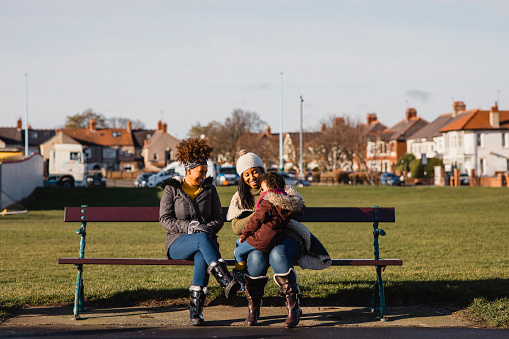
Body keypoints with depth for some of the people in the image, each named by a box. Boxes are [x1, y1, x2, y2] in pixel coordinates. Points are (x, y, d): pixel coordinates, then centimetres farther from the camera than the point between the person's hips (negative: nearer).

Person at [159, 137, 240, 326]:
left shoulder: (209, 189, 14)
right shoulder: (172, 189, 6)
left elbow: (218, 218, 11)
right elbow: (165, 219, -1)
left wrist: (208, 228, -12)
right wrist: (188, 227, -17)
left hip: (205, 239, 2)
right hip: (178, 243, -1)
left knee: (202, 257, -38)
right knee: (203, 239, -38)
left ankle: (196, 311, -41)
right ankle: (226, 282, -49)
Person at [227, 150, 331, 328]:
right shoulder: (239, 198, 14)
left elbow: (299, 207, -2)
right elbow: (236, 228, 1)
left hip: (285, 237, -1)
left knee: (277, 255, -37)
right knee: (256, 258, -36)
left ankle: (293, 307, -32)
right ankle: (253, 307, -20)